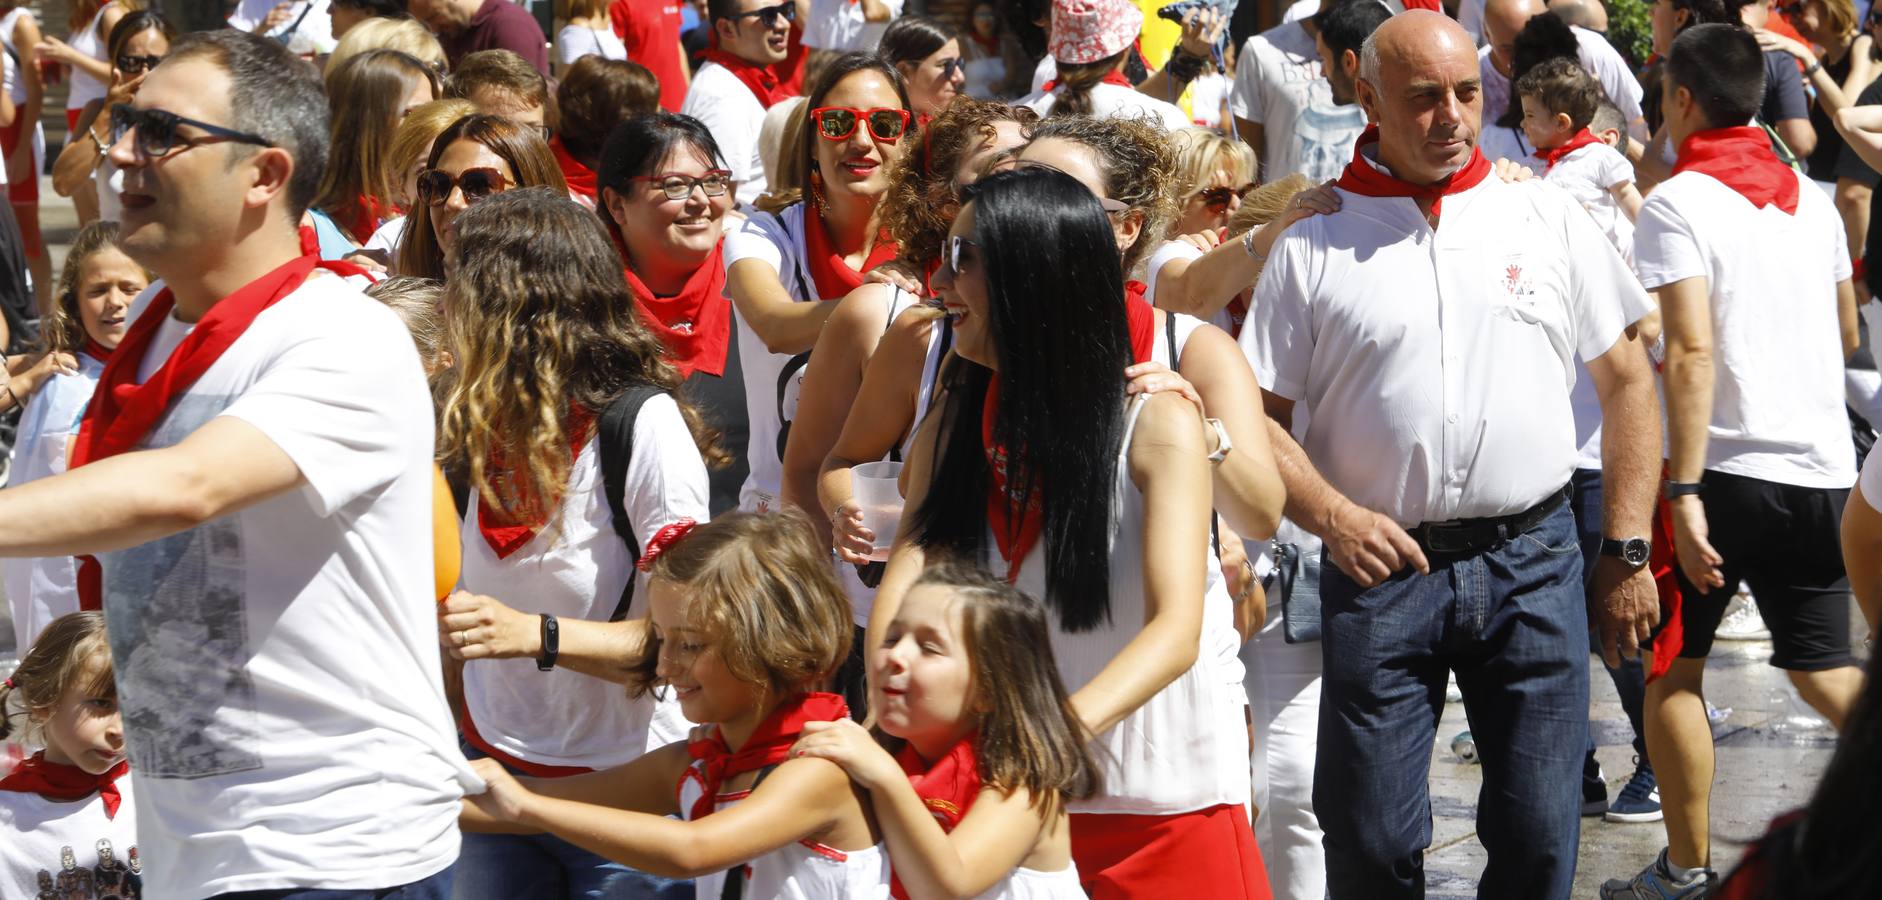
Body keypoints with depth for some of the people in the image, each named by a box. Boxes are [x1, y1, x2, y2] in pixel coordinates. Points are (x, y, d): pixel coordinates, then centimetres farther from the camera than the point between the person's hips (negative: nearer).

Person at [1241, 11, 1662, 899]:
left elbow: (1628, 381, 10)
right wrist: (1333, 518, -14)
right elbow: (1256, 416, 3)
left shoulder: (1549, 218, 6)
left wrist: (1627, 551, 5)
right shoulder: (1313, 249, 2)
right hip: (1380, 562, -1)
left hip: (1531, 560, 1)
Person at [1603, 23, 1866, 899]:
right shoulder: (1813, 200, 10)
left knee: (1671, 667, 9)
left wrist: (1684, 492, -22)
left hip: (1725, 466, -5)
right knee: (1823, 667, 13)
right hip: (1823, 467, 5)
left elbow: (1692, 349, -19)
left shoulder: (1676, 203, -9)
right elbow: (1849, 334, 20)